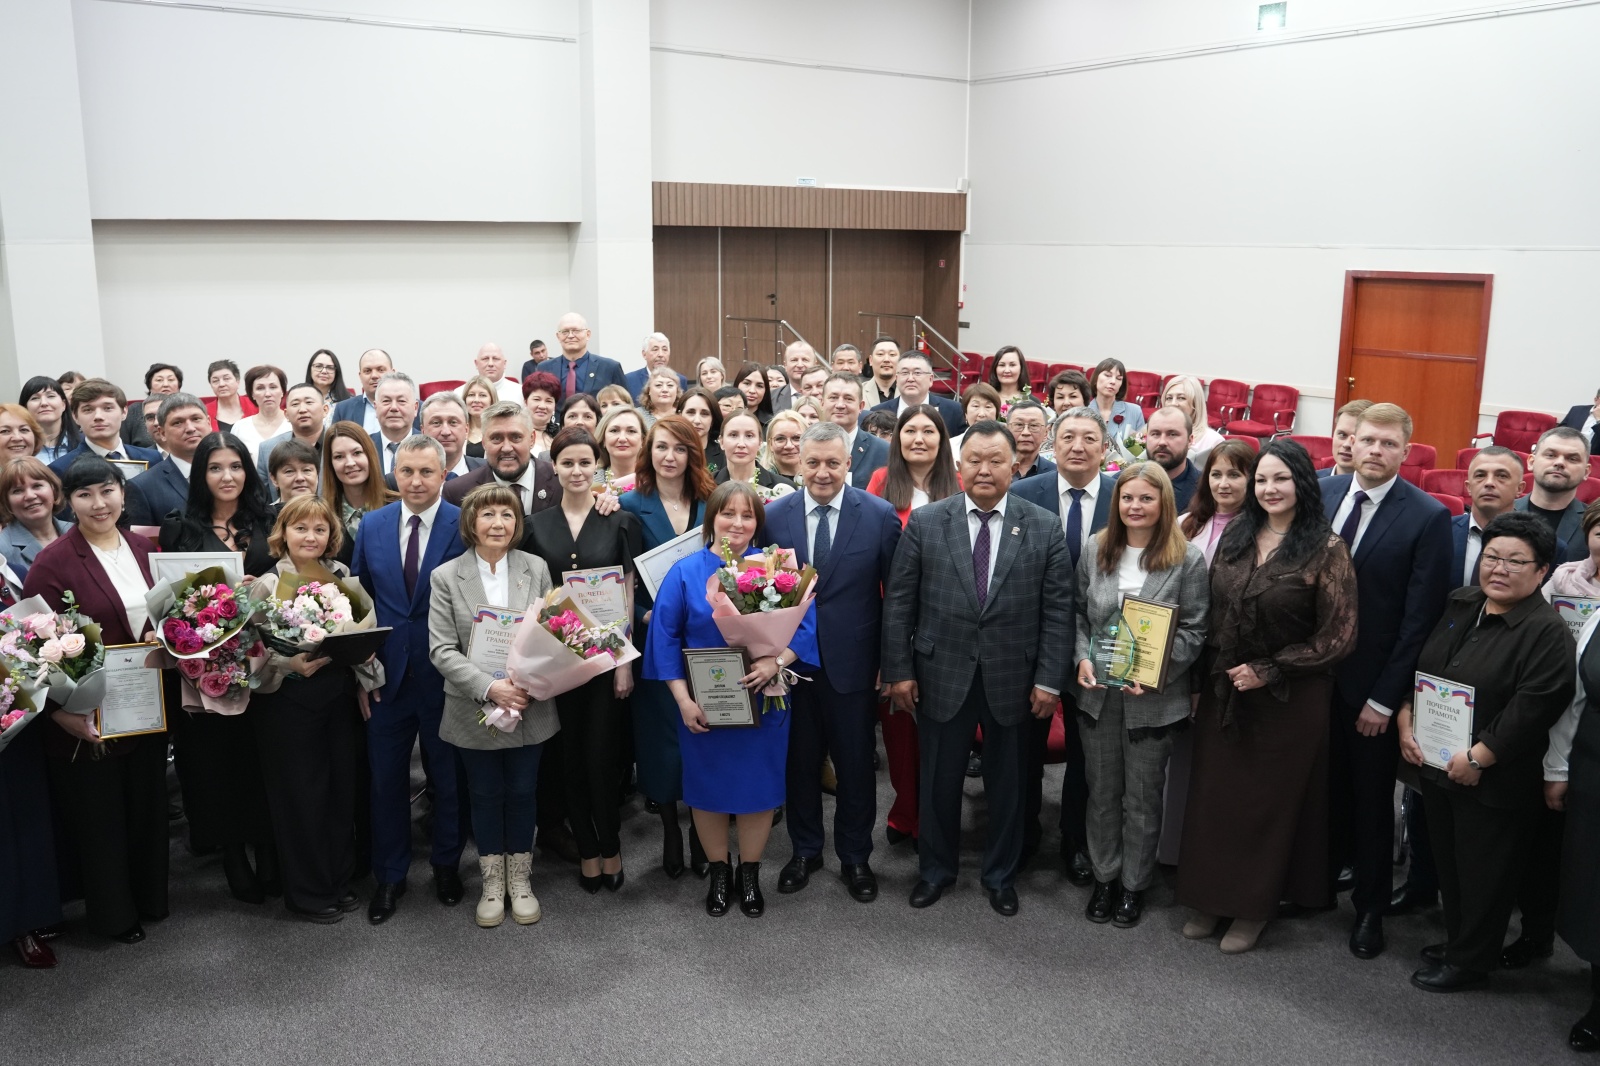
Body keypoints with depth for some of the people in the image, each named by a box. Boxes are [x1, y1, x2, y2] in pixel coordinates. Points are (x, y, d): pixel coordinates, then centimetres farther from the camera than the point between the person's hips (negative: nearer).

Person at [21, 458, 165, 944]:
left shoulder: (143, 548, 4)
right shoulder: (53, 562, -14)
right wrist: (60, 710, -24)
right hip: (88, 720, -5)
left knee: (147, 807, 18)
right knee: (99, 817, 11)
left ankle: (149, 898, 37)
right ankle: (114, 914, 30)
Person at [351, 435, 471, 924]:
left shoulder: (465, 526, -9)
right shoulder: (371, 526, 2)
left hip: (447, 675, -3)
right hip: (388, 675, 3)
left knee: (450, 777, 13)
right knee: (387, 779, 12)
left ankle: (447, 864, 33)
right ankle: (389, 876, 28)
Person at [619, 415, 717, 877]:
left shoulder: (712, 503, 6)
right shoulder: (631, 505, -1)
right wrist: (646, 616, -15)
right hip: (656, 639, -1)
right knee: (661, 732, 5)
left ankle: (703, 828, 21)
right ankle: (670, 828, 23)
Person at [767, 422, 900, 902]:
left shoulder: (880, 515, -7)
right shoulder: (773, 515, -2)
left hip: (853, 662, -1)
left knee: (855, 765, 11)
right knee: (799, 762, 15)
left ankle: (855, 857, 30)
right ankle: (805, 850, 34)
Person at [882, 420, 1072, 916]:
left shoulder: (1044, 528, -3)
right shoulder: (924, 522, -3)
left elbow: (1058, 609, -2)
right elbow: (898, 602, -2)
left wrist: (1049, 679, -6)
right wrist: (899, 670, -4)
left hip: (1013, 680, 0)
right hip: (942, 676, 0)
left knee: (1007, 784, 14)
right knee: (938, 782, 13)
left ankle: (1001, 875, 35)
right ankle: (936, 870, 35)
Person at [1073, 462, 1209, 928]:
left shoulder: (1187, 558, -8)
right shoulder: (1095, 549, 2)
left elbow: (1193, 630, -7)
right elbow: (1078, 611, 8)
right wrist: (1082, 657, -7)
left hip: (1154, 698, -3)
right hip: (1098, 693, 3)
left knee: (1143, 797, 11)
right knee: (1102, 790, 15)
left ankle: (1134, 884, 28)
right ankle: (1104, 876, 32)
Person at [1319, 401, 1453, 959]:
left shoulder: (1429, 517, -12)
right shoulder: (1321, 494, -1)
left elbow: (1420, 616, -12)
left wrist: (1385, 697, -12)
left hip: (1373, 683, -3)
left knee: (1372, 799, 12)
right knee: (1323, 787, 14)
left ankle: (1369, 907, 29)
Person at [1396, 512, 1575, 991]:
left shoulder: (1547, 632, -15)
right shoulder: (1459, 605, 7)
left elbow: (1532, 708, -22)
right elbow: (1419, 668, 13)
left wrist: (1478, 758, -21)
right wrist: (1405, 720, 0)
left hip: (1493, 780, -7)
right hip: (1437, 765, 7)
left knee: (1482, 874, 7)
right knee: (1448, 862, 19)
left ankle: (1469, 961, 24)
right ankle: (1455, 939, 37)